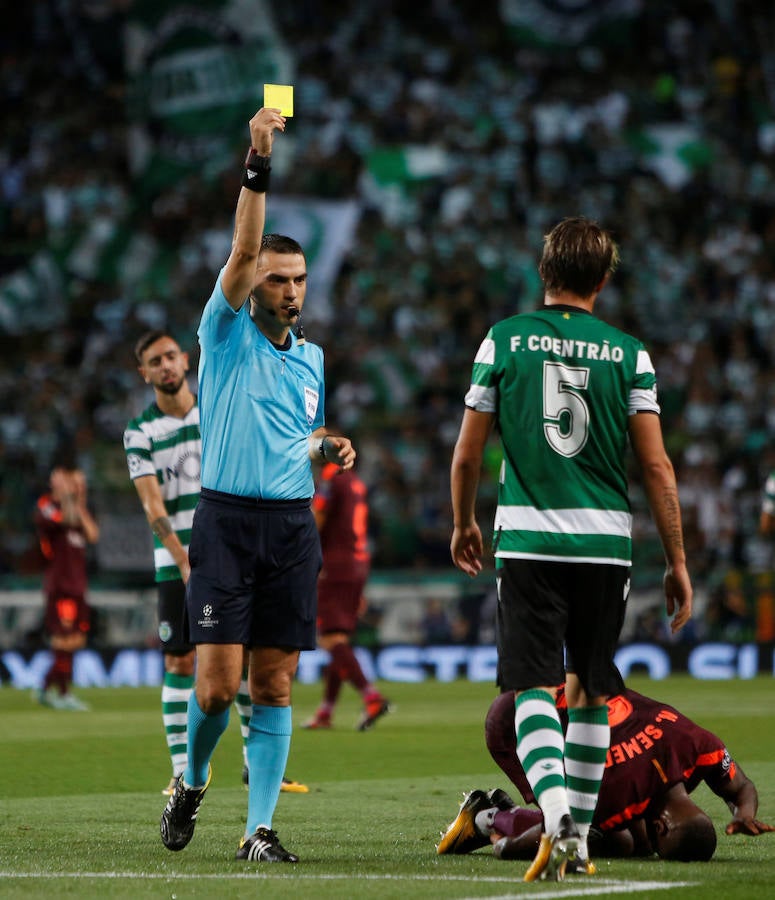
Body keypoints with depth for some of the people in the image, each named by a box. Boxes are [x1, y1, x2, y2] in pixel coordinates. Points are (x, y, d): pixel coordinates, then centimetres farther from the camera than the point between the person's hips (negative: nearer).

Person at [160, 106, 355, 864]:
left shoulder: (311, 356, 15)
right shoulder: (226, 334, 0)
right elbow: (242, 251, -16)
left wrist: (331, 447, 6)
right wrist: (258, 165, -25)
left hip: (292, 524, 4)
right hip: (227, 521, -4)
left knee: (274, 686, 0)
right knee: (218, 682, -10)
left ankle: (259, 828, 3)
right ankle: (192, 781, 18)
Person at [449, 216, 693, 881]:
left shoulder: (504, 340, 1)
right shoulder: (628, 353, 2)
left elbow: (467, 452, 4)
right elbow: (657, 465, -1)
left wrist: (463, 524, 22)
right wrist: (677, 562, 5)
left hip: (528, 539, -1)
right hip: (606, 542, 1)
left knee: (533, 687, -4)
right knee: (591, 690, 14)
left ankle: (556, 811, -27)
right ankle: (580, 834, 20)